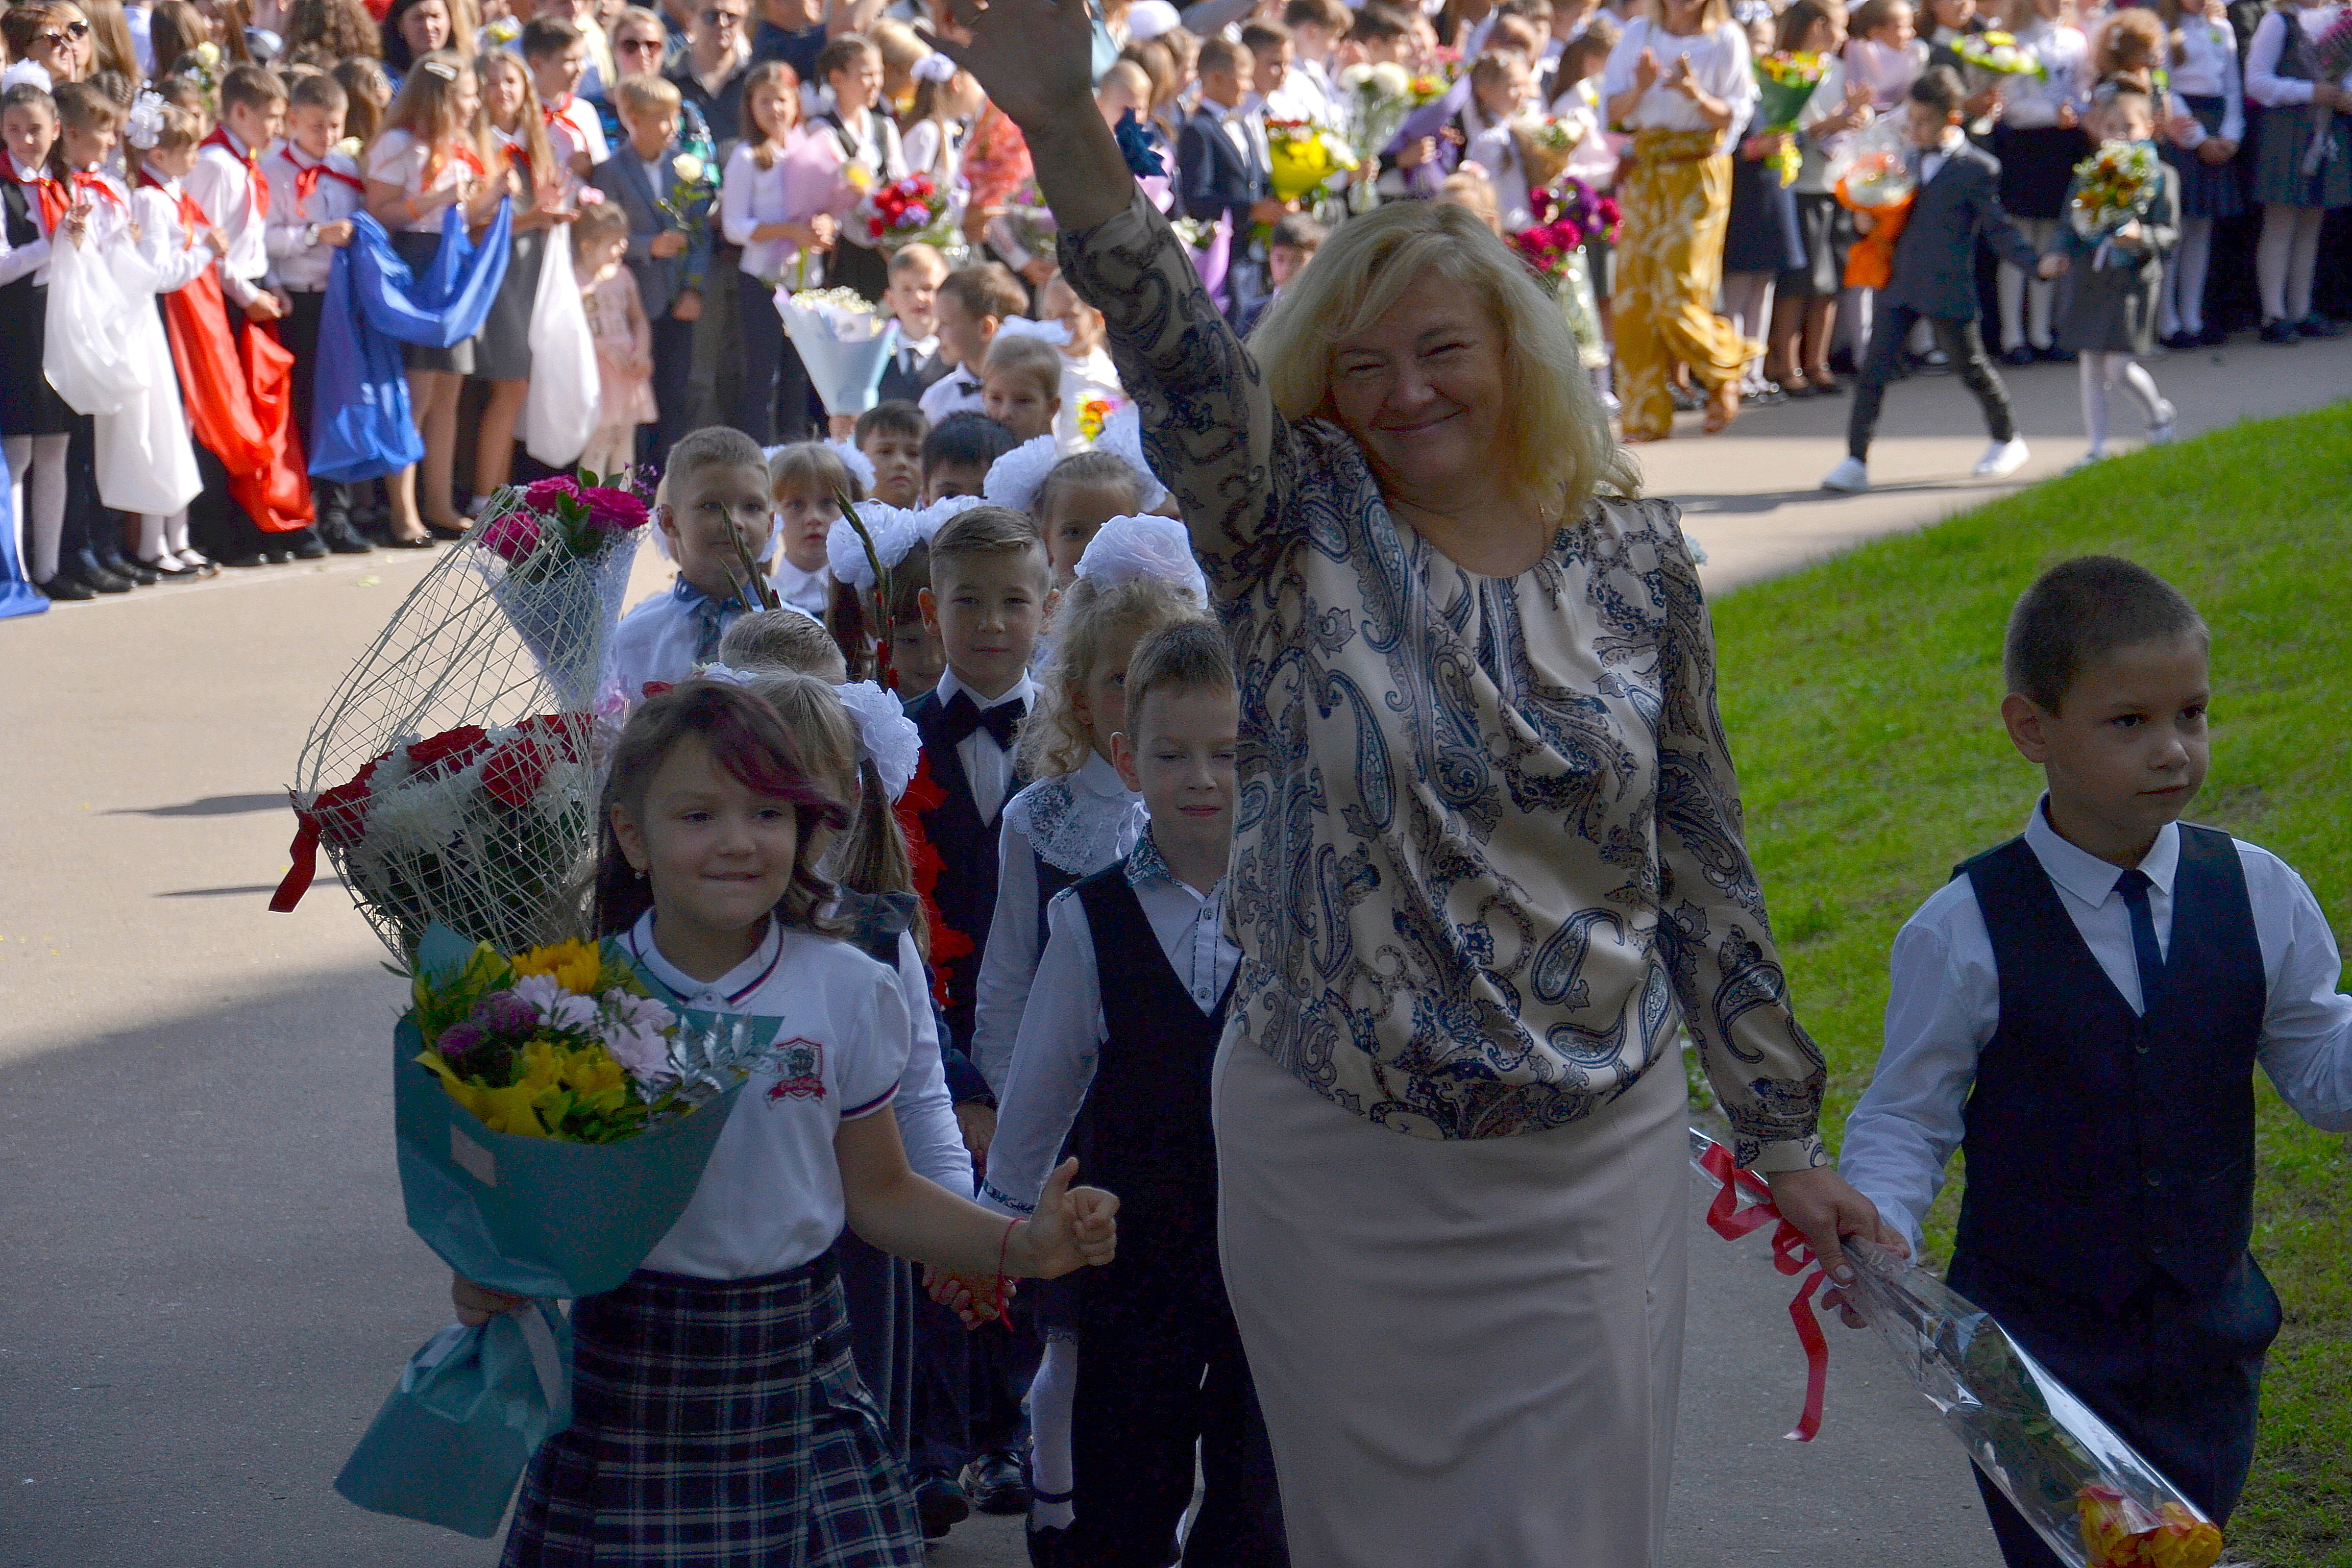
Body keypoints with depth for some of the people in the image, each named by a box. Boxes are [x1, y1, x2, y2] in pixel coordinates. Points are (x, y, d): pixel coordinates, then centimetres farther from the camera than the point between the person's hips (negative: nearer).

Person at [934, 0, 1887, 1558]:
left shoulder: (1634, 555, 1)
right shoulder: (1299, 527, -4)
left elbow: (1704, 860, 6)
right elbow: (1180, 356, -23)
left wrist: (1786, 1136, 8)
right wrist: (1066, 129, -40)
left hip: (1591, 1165, 1)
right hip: (1330, 1166, 0)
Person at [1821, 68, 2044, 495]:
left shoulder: (1977, 169, -9)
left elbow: (1998, 230, -5)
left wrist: (2038, 264, -16)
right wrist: (1865, 215, 1)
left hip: (1947, 289, -5)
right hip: (1899, 284, 5)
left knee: (1971, 368, 11)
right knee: (1875, 368, -4)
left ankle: (2008, 440, 35)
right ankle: (1856, 462, -3)